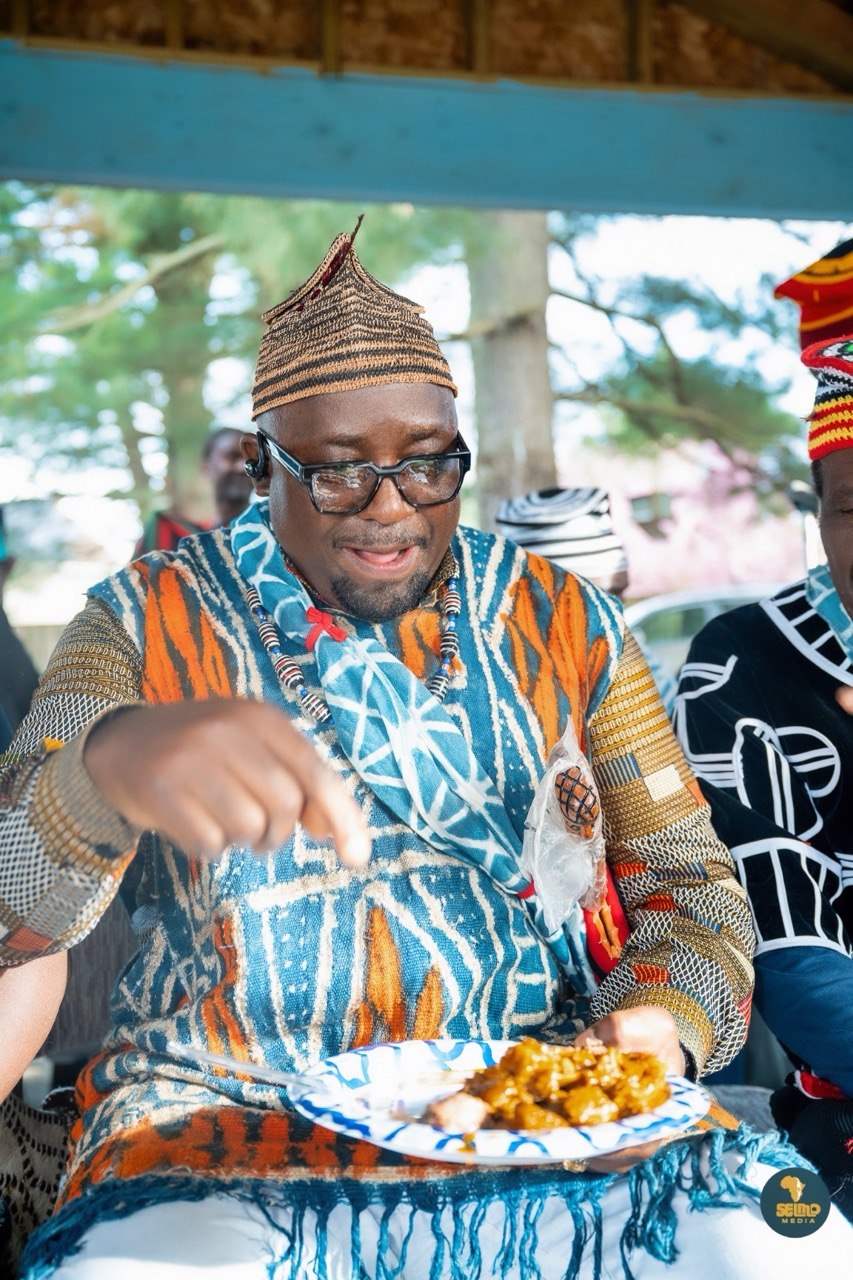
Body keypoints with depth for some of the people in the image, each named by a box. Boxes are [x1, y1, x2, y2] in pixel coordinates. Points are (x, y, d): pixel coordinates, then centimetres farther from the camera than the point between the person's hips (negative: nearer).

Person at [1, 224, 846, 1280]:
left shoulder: (562, 622, 10)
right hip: (230, 1122, -1)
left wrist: (663, 1019, -13)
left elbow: (689, 878, 10)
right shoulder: (147, 622, 3)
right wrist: (110, 761, -31)